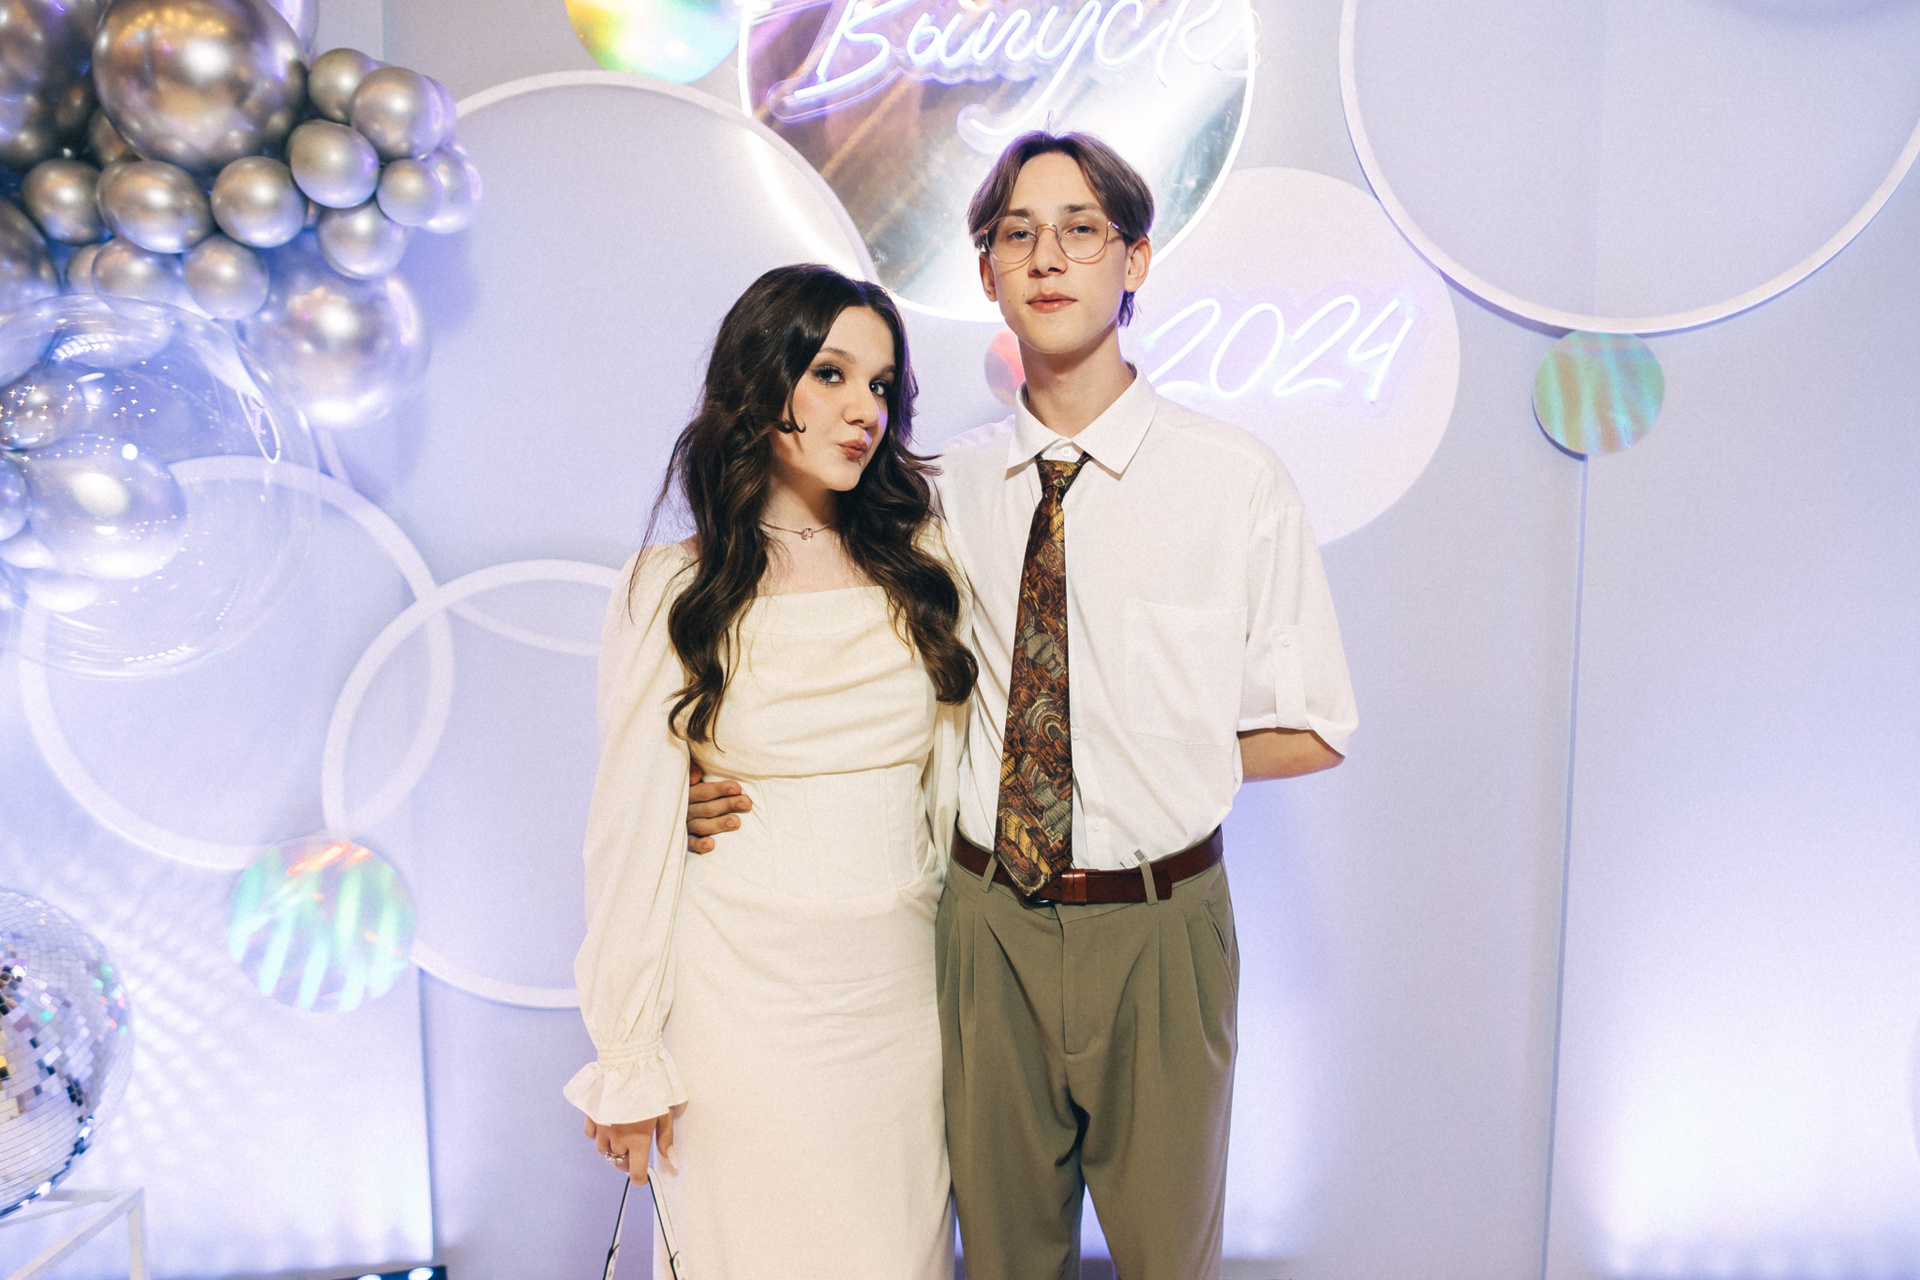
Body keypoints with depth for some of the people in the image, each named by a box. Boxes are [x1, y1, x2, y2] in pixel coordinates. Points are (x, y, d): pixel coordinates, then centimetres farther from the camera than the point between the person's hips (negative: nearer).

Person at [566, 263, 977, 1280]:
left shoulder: (922, 563, 2)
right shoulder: (671, 593, -6)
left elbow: (950, 780, 6)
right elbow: (634, 829, -5)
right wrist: (628, 1058, -3)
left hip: (904, 987, 3)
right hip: (747, 993, -2)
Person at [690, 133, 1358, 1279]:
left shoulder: (1237, 478, -7)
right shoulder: (944, 485, -1)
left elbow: (1315, 730, -1)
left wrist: (1160, 758, -7)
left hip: (1157, 927, -1)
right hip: (986, 920, 2)